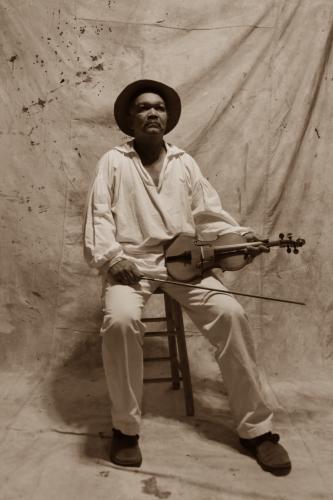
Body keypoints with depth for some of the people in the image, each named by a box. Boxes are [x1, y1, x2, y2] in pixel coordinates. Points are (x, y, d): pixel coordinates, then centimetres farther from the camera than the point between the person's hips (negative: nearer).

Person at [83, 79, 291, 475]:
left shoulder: (184, 162, 16)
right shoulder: (113, 161, 8)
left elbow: (209, 215, 11)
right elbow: (99, 216, -1)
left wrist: (241, 236, -6)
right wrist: (111, 257, -18)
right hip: (131, 263, -2)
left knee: (231, 314, -20)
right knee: (120, 319, -33)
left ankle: (255, 428, -4)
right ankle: (125, 427, -8)